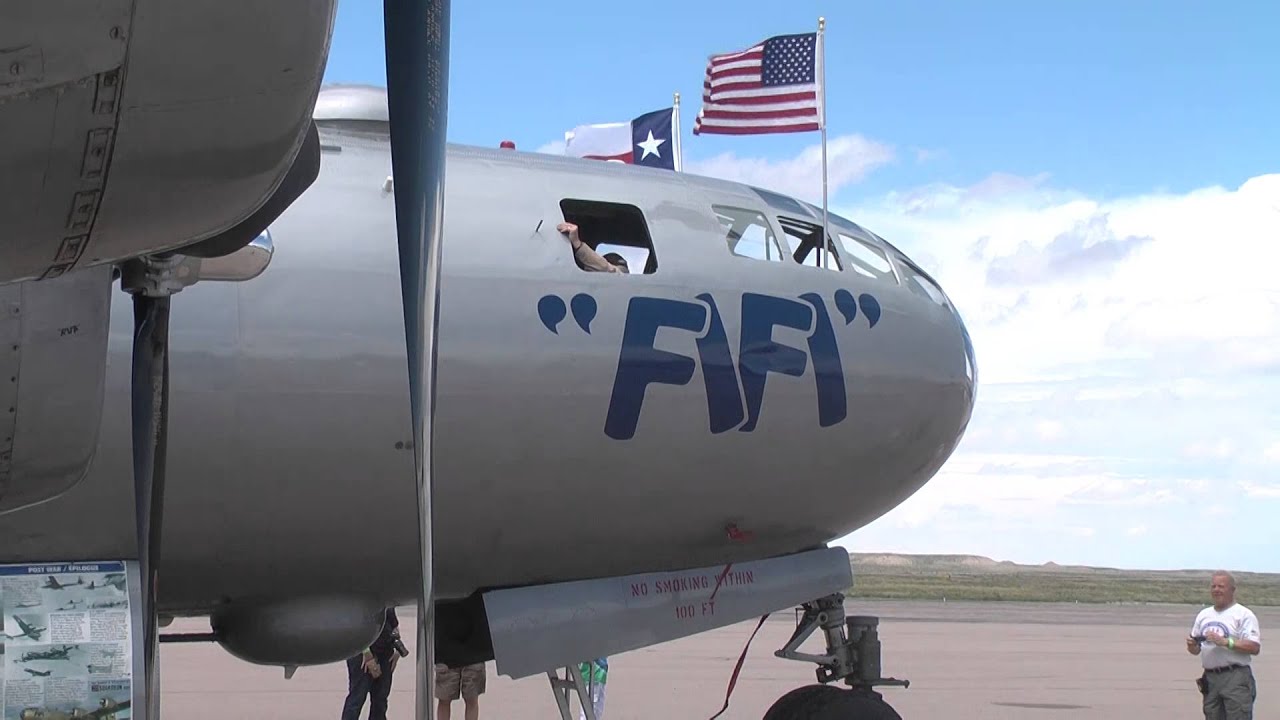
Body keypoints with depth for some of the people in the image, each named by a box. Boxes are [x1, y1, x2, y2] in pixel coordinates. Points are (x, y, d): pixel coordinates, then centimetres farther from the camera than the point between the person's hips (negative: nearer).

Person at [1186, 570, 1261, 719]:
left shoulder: (1244, 614, -4)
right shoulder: (1204, 615, 17)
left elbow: (1255, 647, -14)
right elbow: (1196, 649, 22)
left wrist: (1224, 641, -20)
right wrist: (1192, 646, -2)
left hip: (1236, 679, -7)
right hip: (1210, 678, 7)